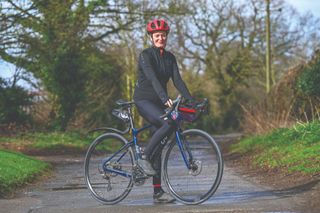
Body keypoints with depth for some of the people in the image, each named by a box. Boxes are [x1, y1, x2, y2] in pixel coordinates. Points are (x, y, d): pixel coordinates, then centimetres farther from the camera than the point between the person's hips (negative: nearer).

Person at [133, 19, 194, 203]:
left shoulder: (170, 57, 8)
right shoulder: (146, 55, -12)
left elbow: (177, 80, -1)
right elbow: (152, 78, -26)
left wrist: (191, 100, -15)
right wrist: (165, 98, -40)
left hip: (159, 102, 6)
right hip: (144, 100, -6)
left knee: (159, 147, 2)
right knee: (169, 123, -32)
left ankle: (158, 192, 3)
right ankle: (144, 158, -17)